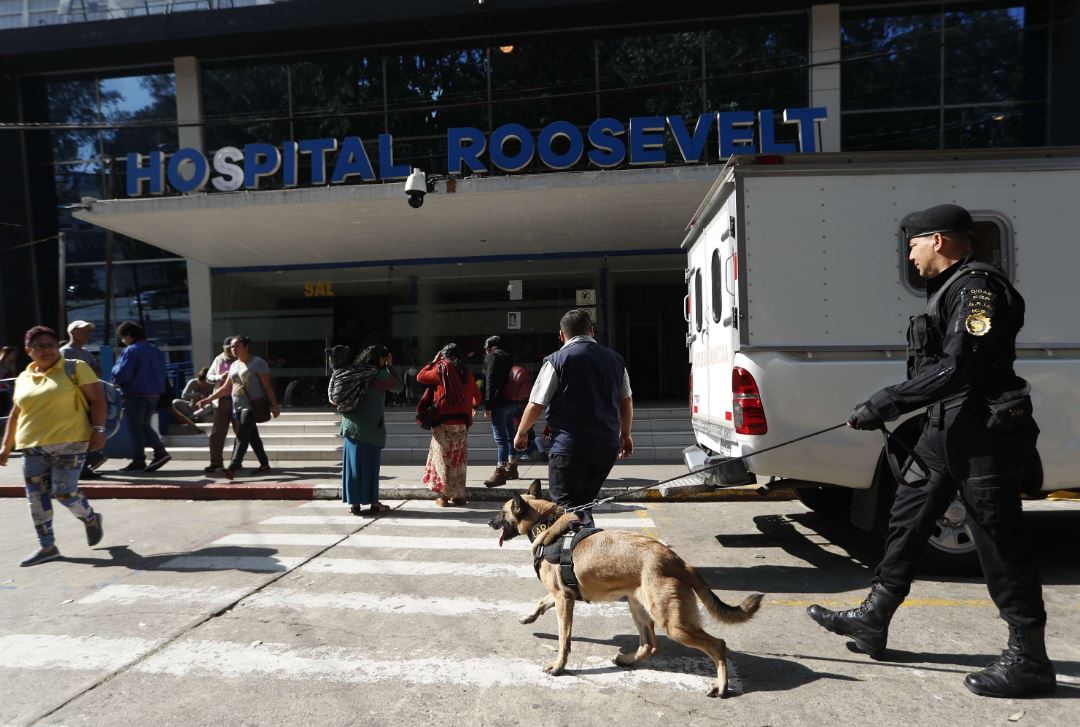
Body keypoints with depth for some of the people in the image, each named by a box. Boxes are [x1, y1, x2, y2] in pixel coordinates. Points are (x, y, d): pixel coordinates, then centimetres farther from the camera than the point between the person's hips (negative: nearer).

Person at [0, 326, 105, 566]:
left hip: (69, 443, -5)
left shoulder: (76, 368, -1)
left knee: (64, 492, -8)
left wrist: (98, 429, -14)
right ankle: (47, 546, 13)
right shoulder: (23, 379, 13)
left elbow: (97, 398, -5)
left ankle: (91, 518, 21)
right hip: (33, 447, 5)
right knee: (36, 497, 3)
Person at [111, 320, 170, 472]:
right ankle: (160, 452, 2)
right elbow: (161, 372, 17)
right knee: (144, 425, 17)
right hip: (155, 393, 7)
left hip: (136, 393, -7)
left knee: (135, 427, 3)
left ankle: (138, 461, 6)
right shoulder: (155, 350, 11)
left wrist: (117, 383, 4)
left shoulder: (130, 351, -13)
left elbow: (122, 374, -16)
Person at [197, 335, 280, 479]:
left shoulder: (258, 363, -5)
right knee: (252, 437, 11)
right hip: (238, 407, 7)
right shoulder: (234, 365, 16)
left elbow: (268, 386, -9)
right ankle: (265, 466, 20)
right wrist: (208, 399, 11)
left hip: (252, 406, -7)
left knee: (242, 436, -17)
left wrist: (273, 405, -14)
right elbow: (226, 388, 19)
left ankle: (232, 469, -25)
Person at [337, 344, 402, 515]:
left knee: (354, 463, 6)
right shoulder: (380, 374, -6)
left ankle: (354, 502, 8)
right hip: (372, 427, -4)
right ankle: (373, 502, 7)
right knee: (370, 464, 2)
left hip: (351, 425, 5)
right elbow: (399, 388, 6)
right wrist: (390, 367, 9)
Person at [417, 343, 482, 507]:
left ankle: (444, 495, 5)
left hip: (443, 423, -3)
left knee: (443, 459, 4)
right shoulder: (467, 374, 7)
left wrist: (433, 362, 15)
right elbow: (477, 398, 15)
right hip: (462, 423, 4)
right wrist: (470, 406, 35)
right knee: (459, 459, 11)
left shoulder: (441, 370, -4)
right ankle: (459, 495, 14)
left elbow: (420, 376, 8)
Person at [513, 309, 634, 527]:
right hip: (608, 446, 6)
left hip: (570, 446, -6)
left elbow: (536, 404, -6)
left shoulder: (557, 360, -8)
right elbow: (626, 401, 16)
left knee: (568, 504, 1)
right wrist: (625, 434, 30)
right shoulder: (615, 359, 8)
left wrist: (521, 433, 10)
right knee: (584, 500, 20)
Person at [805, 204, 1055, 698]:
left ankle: (1028, 660, 18)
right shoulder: (948, 289, 15)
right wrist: (887, 406, 21)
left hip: (980, 435, -10)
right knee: (907, 522, 13)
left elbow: (958, 368, -25)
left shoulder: (977, 286, -15)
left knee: (999, 543, 1)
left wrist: (887, 404, -25)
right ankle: (872, 622, 25)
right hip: (946, 431, 11)